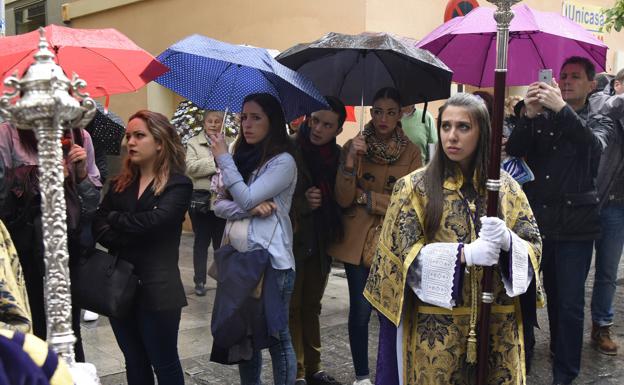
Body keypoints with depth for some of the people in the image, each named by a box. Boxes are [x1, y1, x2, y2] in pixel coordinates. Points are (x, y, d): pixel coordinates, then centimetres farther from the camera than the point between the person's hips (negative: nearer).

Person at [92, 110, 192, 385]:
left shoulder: (178, 185, -7)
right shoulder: (120, 183, 11)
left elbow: (155, 220, -22)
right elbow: (99, 226, 1)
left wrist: (115, 218, -6)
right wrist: (128, 241, -18)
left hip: (157, 288, -5)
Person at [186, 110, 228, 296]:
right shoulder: (193, 143, 4)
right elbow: (191, 167, -12)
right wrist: (216, 161, -14)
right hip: (201, 201, -1)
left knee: (221, 242, 9)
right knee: (201, 241, 8)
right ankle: (200, 281, 17)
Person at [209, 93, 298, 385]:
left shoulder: (283, 161, -10)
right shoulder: (243, 157, 13)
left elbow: (246, 198, -18)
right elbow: (220, 205, 5)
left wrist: (223, 158, -10)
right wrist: (251, 208, -14)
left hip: (270, 261, -7)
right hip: (239, 257, 7)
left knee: (276, 336, 2)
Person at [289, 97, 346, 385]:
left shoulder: (337, 155, 4)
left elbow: (341, 199, 7)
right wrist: (303, 202, -22)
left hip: (321, 242, 5)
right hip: (292, 240, -5)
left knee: (311, 306, 16)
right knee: (292, 307, 5)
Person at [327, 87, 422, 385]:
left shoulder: (411, 152, -1)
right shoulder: (353, 146, 1)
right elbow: (342, 199, -7)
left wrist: (365, 197, -8)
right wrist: (351, 160, -20)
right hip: (358, 241, 0)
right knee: (360, 310, 0)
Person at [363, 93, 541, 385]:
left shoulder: (506, 186, 4)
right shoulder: (414, 186, -2)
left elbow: (533, 247, 3)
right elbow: (404, 254, -8)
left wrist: (507, 240, -20)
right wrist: (463, 253, -21)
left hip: (497, 322, 2)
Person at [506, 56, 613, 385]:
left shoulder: (598, 122, 5)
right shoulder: (540, 119, 10)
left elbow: (594, 147, -19)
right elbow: (514, 151, -5)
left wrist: (562, 109, -30)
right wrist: (528, 116, -22)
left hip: (574, 225, -2)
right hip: (536, 220, 2)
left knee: (569, 302, 0)